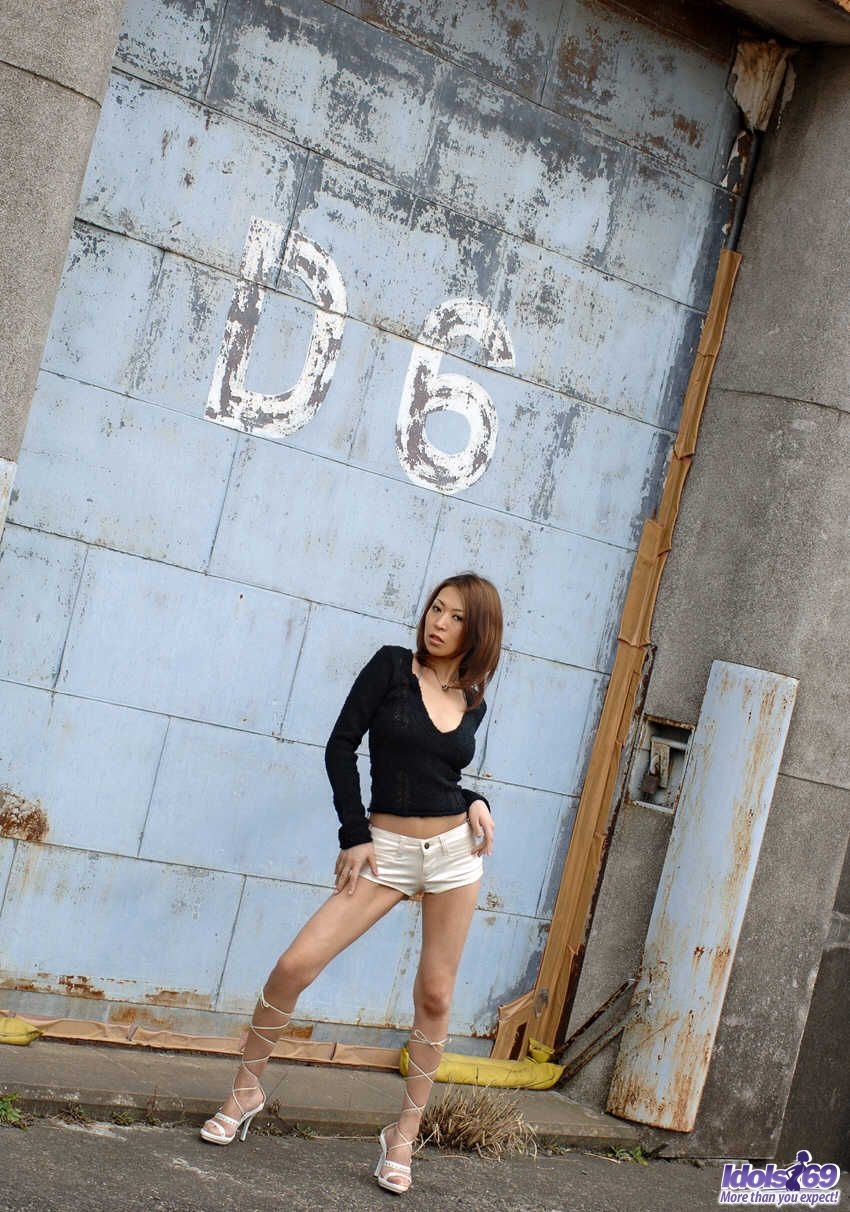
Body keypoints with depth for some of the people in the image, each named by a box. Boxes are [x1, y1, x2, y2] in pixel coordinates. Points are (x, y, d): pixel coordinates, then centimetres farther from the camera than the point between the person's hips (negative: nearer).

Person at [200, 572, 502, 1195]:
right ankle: (247, 1090, 11)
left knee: (435, 996, 4)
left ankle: (406, 1131, 18)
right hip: (385, 849, -3)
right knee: (294, 966, -11)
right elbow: (341, 746, -5)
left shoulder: (472, 702, 7)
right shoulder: (391, 666, -3)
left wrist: (474, 801, -2)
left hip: (455, 850, 3)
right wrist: (354, 834, -9)